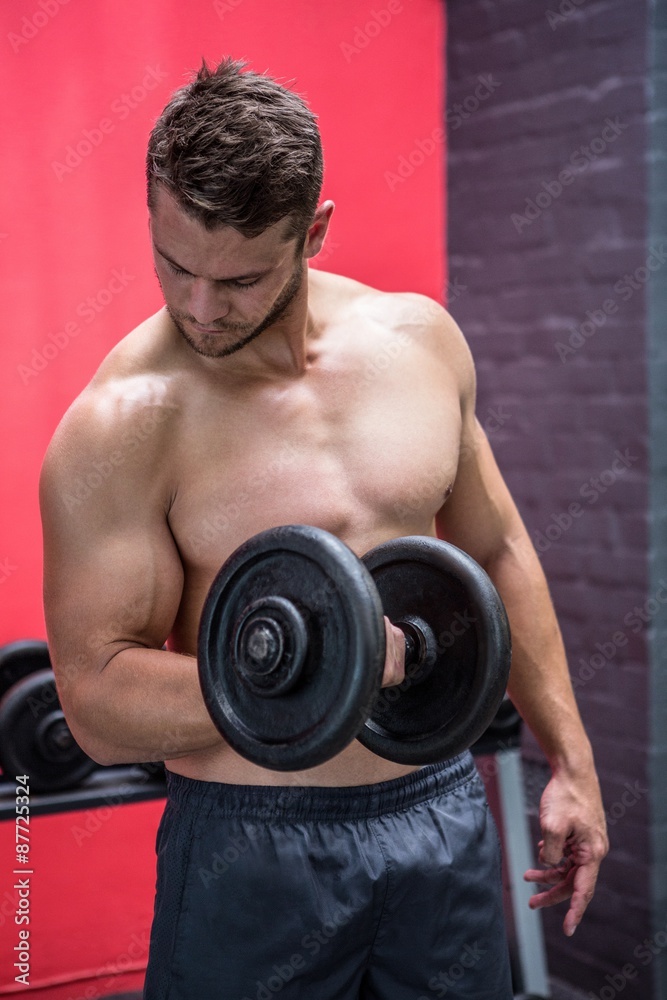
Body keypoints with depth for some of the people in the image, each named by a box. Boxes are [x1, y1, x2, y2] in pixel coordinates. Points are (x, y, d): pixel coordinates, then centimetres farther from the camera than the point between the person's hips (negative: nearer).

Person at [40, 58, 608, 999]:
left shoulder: (418, 338, -1)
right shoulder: (117, 428, -17)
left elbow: (496, 552, 10)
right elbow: (101, 701, -16)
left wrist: (570, 757, 11)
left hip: (444, 814, 5)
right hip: (252, 848, -4)